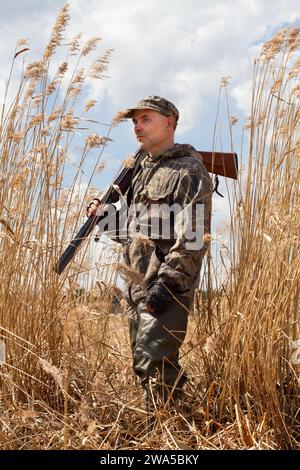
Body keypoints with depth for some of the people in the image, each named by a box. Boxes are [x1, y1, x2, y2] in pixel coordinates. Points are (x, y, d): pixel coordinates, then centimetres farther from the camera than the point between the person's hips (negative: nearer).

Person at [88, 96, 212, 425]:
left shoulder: (189, 170, -6)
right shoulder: (142, 171, 22)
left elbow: (195, 236, -16)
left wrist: (167, 281, -23)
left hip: (167, 287, -9)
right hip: (138, 285, 9)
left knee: (154, 362, -15)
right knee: (143, 362, 12)